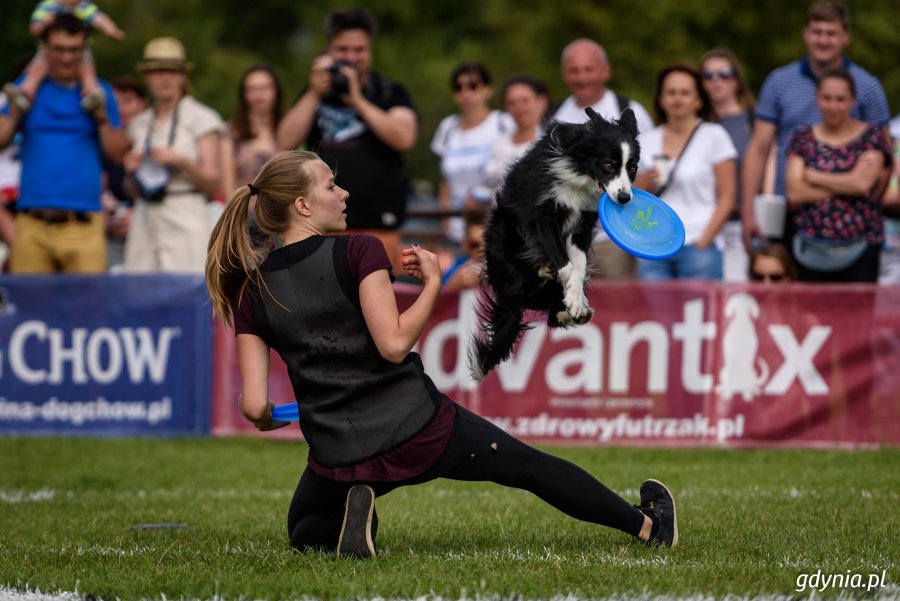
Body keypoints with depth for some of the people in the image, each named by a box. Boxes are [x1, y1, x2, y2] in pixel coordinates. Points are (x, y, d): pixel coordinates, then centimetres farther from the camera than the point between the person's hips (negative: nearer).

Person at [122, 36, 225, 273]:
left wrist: (181, 161, -17)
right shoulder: (140, 124, 15)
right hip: (145, 222, 4)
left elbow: (213, 182, -3)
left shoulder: (201, 119, 2)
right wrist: (131, 170, 0)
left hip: (186, 221, -4)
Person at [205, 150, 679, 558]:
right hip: (418, 430, -2)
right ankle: (648, 526, 32)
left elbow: (255, 406, -7)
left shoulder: (251, 293, -1)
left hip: (337, 457, 2)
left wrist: (266, 419, 16)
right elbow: (394, 344, -21)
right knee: (530, 466, 21)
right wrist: (433, 283, -8)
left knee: (304, 534, 30)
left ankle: (351, 513, -4)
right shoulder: (358, 252, -11)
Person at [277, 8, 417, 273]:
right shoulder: (315, 94, 14)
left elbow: (404, 138, -11)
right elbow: (287, 142, 3)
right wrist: (315, 94, -5)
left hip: (377, 223, -2)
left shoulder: (390, 93, 6)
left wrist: (358, 101, -13)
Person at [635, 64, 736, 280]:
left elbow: (727, 199, -2)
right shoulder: (649, 140, 14)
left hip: (698, 247, -3)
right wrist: (646, 183, -3)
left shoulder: (713, 136, 3)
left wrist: (703, 243, -10)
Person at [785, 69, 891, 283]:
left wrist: (813, 176, -2)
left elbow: (863, 184, -11)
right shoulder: (802, 138, 9)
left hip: (859, 251, -2)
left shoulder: (871, 136, 5)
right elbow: (795, 194, -3)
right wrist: (847, 183, -8)